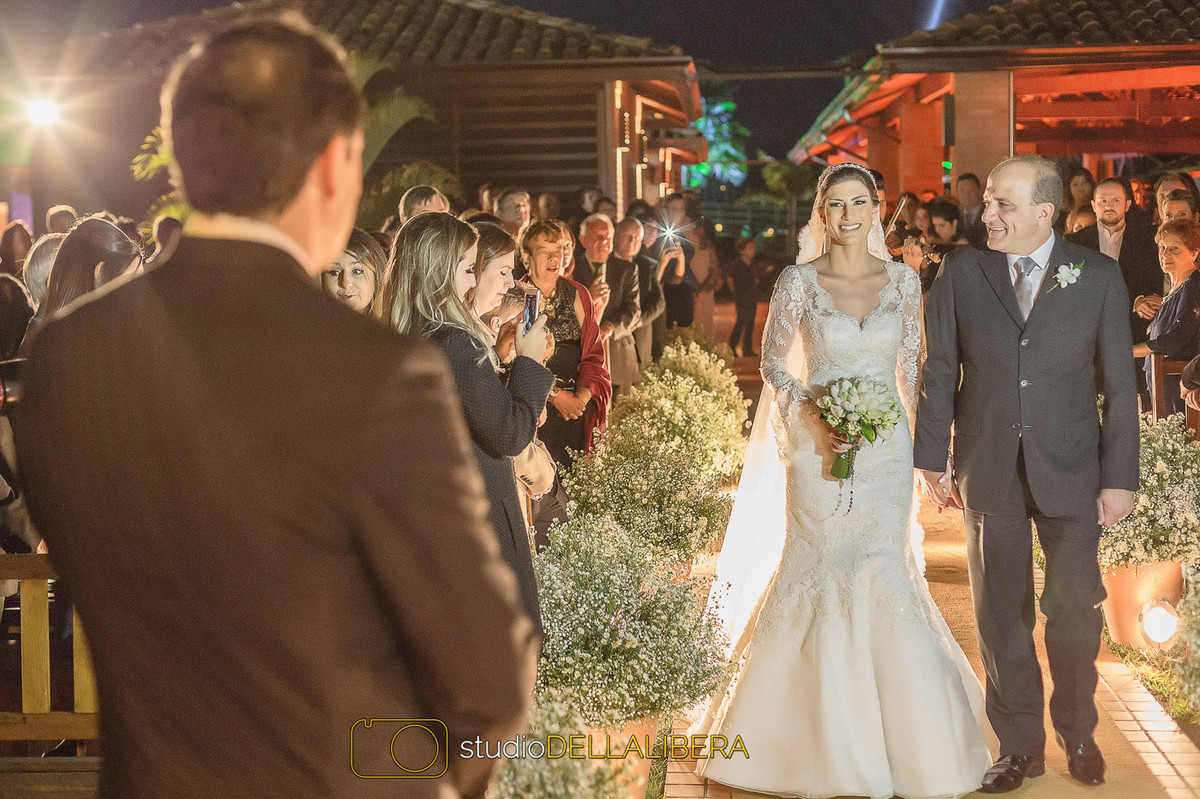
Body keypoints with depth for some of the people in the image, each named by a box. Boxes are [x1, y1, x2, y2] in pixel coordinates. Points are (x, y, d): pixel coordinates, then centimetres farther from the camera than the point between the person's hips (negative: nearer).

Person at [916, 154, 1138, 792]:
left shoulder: (1098, 276, -3)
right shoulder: (960, 272, 0)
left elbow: (1119, 383, -1)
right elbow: (940, 372, 3)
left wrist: (1120, 476, -4)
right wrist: (933, 460, 1)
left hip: (1070, 470, -1)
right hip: (988, 470, 1)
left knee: (1075, 606, 6)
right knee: (1001, 612, 8)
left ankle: (1077, 732, 29)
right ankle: (1020, 745, 22)